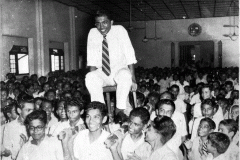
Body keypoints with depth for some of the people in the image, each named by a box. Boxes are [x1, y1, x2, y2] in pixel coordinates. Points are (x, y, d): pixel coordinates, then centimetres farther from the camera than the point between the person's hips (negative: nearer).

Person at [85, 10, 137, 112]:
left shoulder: (119, 30, -8)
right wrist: (93, 77, -14)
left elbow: (129, 54, -13)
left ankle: (120, 110, -24)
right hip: (102, 73, 2)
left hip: (119, 70, -2)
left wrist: (132, 77, -21)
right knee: (89, 77, -29)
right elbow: (91, 58, -1)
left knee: (125, 75, -35)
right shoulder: (93, 33, -2)